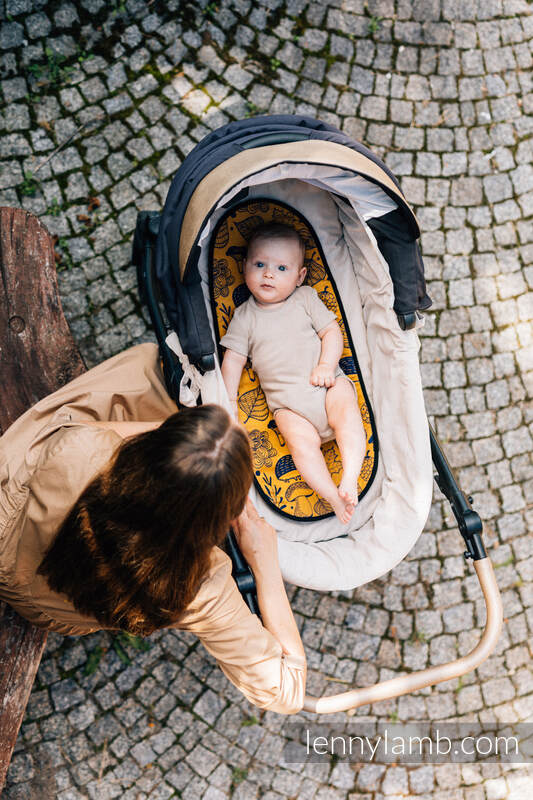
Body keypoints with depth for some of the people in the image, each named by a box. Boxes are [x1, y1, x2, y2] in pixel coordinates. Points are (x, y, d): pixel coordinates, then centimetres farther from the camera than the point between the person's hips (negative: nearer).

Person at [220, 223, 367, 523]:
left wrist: (326, 366, -10)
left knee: (347, 415, -27)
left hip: (327, 383, 1)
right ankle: (333, 496, -27)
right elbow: (233, 358, 10)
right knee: (302, 442, -24)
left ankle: (350, 479, -31)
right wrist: (228, 399, 0)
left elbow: (332, 331, 7)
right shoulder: (245, 316, 12)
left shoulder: (306, 298, 11)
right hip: (287, 400, 0)